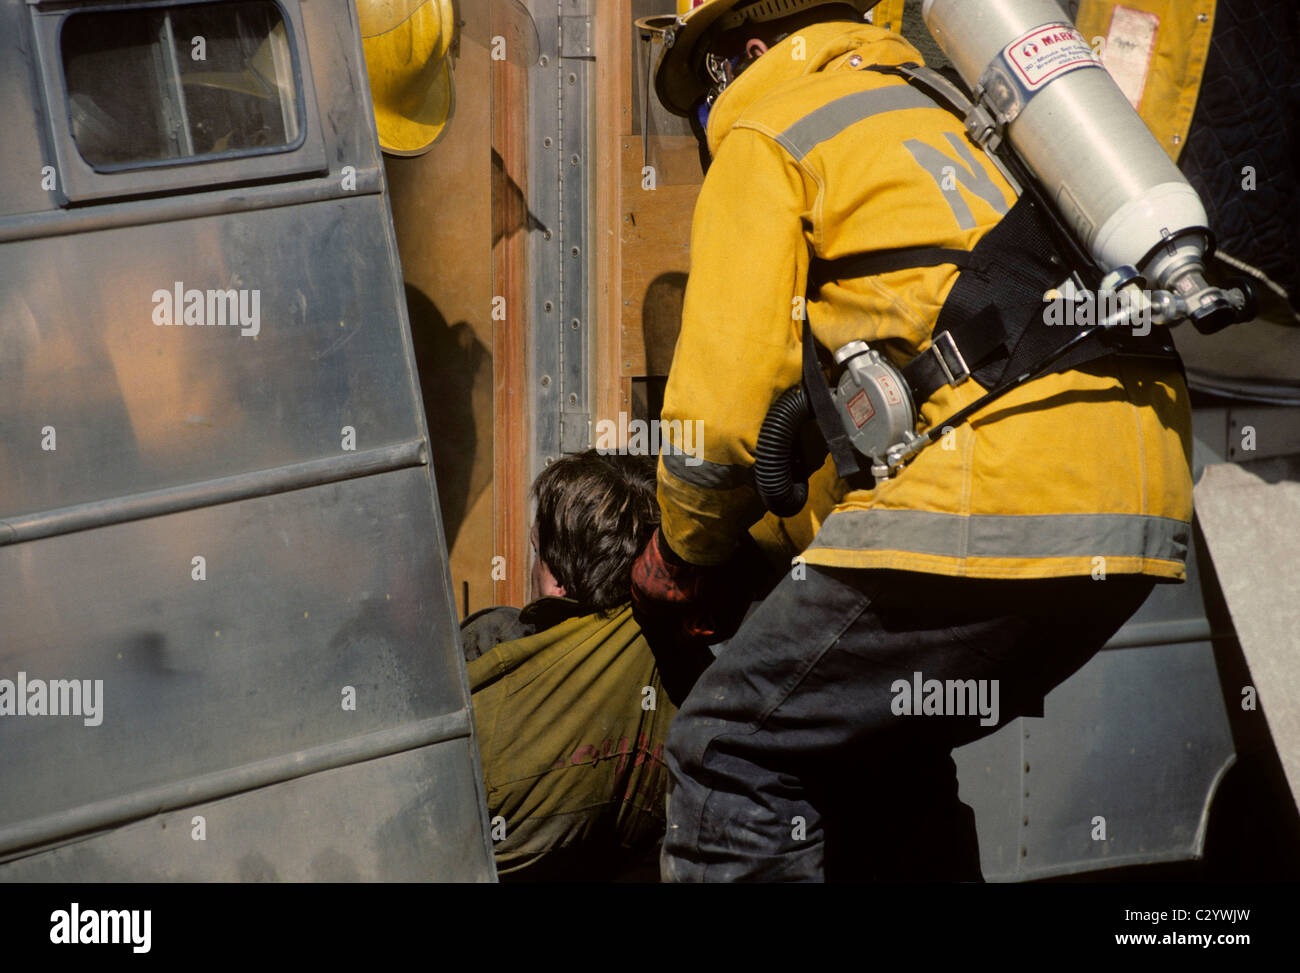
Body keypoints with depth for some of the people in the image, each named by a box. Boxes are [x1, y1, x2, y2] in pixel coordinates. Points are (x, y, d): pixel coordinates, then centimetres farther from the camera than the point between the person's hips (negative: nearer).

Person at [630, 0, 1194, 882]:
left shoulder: (767, 134, 7)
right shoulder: (948, 108, 31)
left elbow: (723, 404, -2)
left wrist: (683, 562, 17)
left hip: (989, 499, -8)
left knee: (733, 756, 0)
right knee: (883, 756, 24)